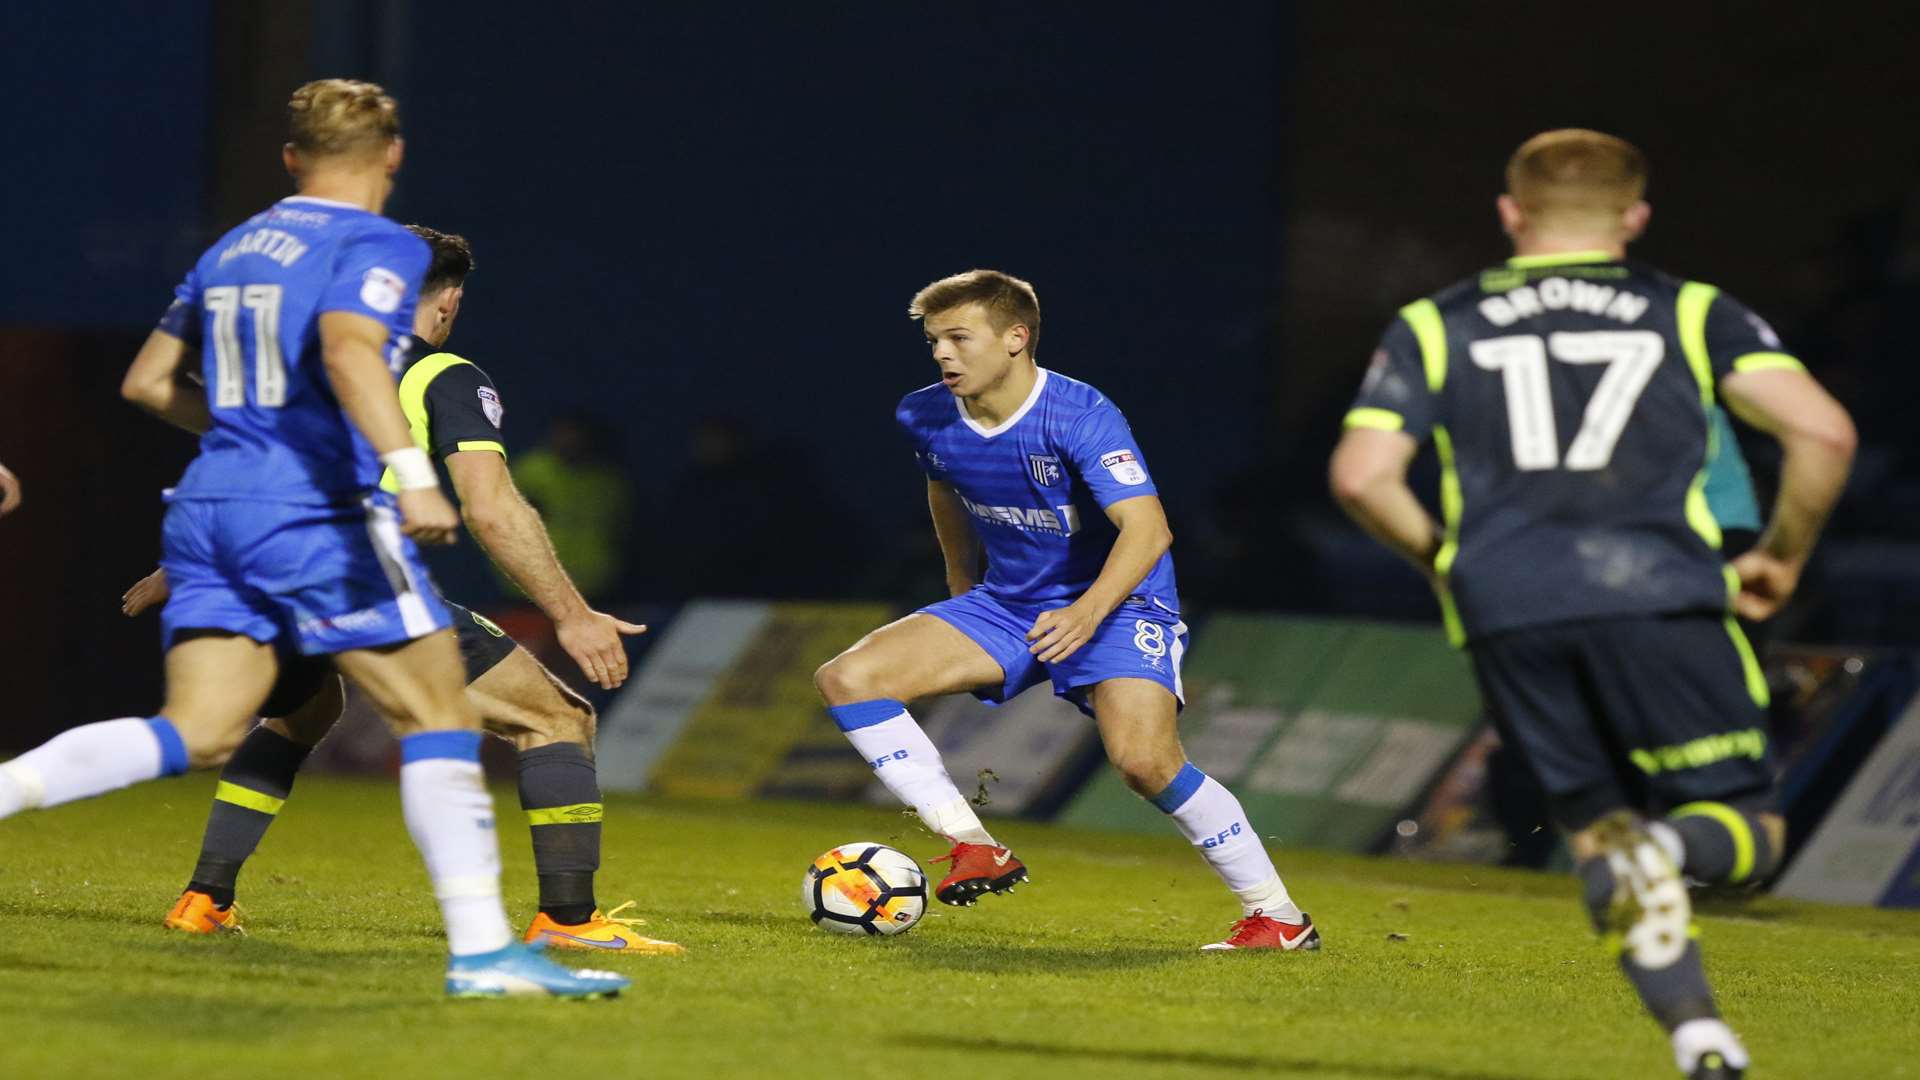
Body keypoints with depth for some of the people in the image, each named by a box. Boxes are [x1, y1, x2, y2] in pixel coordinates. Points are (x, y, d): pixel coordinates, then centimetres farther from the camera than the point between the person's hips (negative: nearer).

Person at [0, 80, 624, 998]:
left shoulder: (231, 249, 19)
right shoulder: (378, 247, -3)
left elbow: (147, 382, 24)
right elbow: (347, 348, -23)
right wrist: (411, 470, -33)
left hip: (207, 509, 7)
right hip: (316, 513, -7)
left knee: (196, 735, 2)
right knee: (440, 721, -1)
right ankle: (481, 950, -6)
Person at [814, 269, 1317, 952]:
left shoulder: (1081, 417, -24)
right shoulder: (927, 420, -4)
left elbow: (1147, 529, -34)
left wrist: (1089, 612, -50)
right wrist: (963, 588, 24)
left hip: (1116, 604, -7)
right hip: (1006, 606, 7)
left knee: (1145, 760, -31)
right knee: (847, 680, -8)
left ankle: (1277, 917, -13)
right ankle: (975, 850, -7)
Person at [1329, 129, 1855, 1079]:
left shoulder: (1434, 327, 17)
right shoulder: (1694, 314, 15)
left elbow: (1361, 476, 4)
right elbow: (1823, 433, 2)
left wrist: (1444, 557, 22)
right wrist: (1782, 559, 17)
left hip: (1506, 611, 2)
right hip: (1659, 596, -2)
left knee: (1599, 829, 13)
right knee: (1747, 831, 5)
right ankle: (1662, 851, -31)